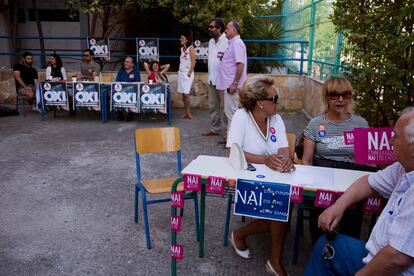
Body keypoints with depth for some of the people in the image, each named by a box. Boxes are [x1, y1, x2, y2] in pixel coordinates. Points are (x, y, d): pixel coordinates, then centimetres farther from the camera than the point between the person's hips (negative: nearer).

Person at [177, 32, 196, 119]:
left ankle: (188, 112, -2)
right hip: (181, 73, 7)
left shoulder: (191, 48, -8)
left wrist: (189, 73, -15)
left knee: (186, 93, -11)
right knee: (183, 94, 6)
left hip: (187, 73, -7)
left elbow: (193, 62, -12)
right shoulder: (182, 49, 14)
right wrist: (179, 70, 11)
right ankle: (186, 112, 11)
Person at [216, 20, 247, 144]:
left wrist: (234, 83, -24)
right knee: (230, 111, 14)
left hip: (231, 84, -10)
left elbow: (241, 64, -23)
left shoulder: (237, 43, -14)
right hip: (228, 83, 10)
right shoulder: (233, 43, 17)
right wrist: (223, 57, 10)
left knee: (231, 111, -5)